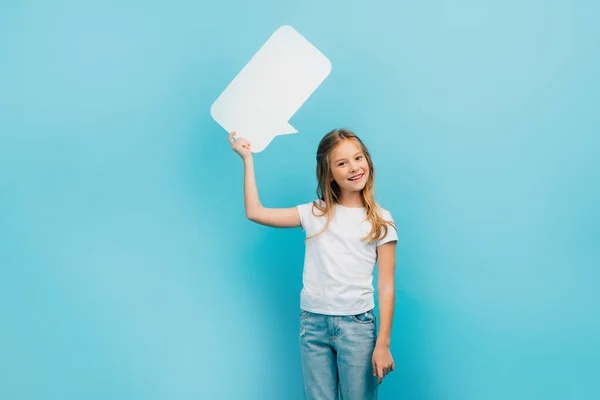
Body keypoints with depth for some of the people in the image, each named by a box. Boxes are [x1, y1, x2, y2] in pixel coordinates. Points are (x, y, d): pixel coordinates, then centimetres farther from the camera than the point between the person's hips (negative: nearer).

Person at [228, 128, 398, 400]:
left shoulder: (380, 221, 1)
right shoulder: (314, 213, 6)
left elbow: (386, 286, -1)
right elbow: (255, 212, 4)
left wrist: (383, 344, -6)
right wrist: (247, 158, 6)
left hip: (357, 324, -2)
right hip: (313, 323, 2)